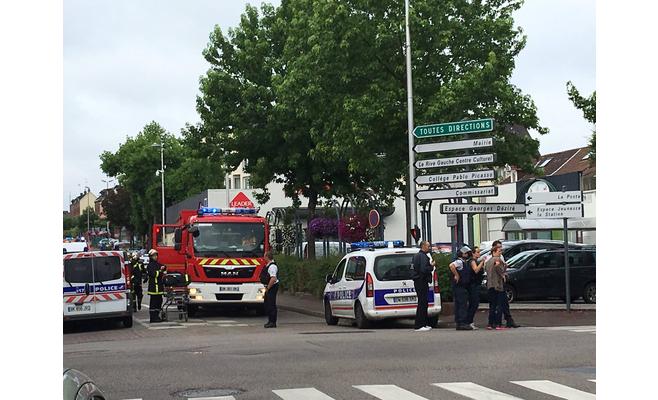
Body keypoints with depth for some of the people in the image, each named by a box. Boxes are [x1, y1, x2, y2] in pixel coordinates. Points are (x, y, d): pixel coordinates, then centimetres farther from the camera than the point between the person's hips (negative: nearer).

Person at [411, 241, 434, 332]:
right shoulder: (423, 256, -14)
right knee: (422, 303, -9)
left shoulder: (417, 255, 19)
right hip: (422, 282, -11)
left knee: (423, 303, 16)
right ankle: (418, 326, -9)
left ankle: (425, 324, 23)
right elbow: (423, 269, -25)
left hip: (418, 282, 11)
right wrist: (431, 266, -10)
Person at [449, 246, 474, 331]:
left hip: (464, 287, 10)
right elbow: (451, 265, -31)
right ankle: (462, 323, -13)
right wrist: (456, 275, -24)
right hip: (459, 286, -10)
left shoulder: (466, 263, 20)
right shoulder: (459, 262, -11)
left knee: (459, 305, 11)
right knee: (462, 305, -12)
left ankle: (459, 324, 14)